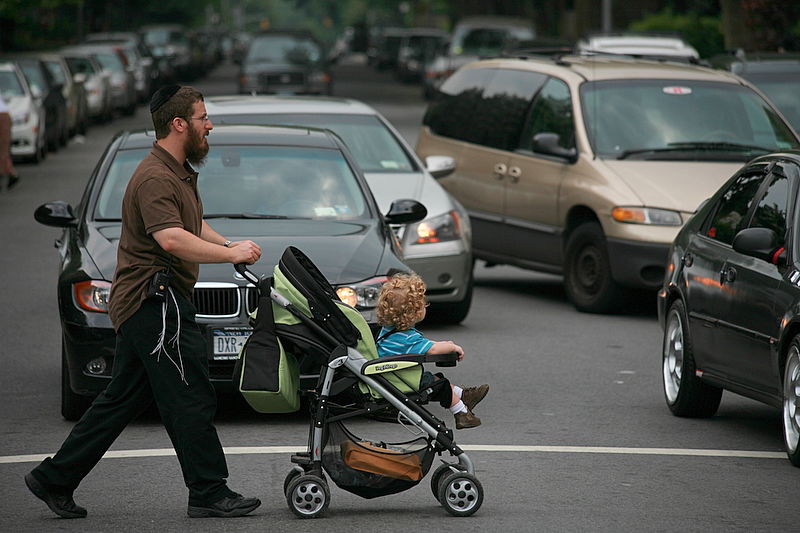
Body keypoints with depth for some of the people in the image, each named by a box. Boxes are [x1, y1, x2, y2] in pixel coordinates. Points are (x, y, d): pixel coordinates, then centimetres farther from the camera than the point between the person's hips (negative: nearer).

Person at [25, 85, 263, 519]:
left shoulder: (180, 173, 19)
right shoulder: (155, 178, -16)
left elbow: (192, 227, 32)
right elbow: (170, 239, -29)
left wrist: (230, 245, 14)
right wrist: (231, 254, -26)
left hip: (141, 305, 11)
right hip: (155, 301, -11)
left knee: (122, 399, 12)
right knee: (191, 400, -7)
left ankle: (54, 479, 15)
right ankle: (209, 494, -2)